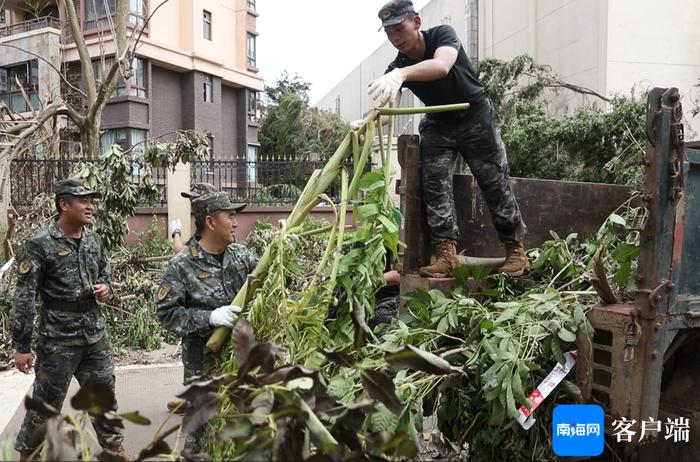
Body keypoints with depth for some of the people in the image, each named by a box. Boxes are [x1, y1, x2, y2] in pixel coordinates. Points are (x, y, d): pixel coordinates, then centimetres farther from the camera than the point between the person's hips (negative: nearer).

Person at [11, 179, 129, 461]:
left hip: (95, 333, 6)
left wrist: (105, 288, -3)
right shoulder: (41, 244, -13)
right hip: (58, 338, -5)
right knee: (47, 401, 8)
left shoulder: (94, 240, 5)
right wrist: (21, 346, -13)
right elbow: (24, 298, -13)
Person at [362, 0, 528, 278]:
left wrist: (401, 74, -63)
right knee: (435, 184, -14)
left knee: (495, 184, -3)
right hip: (438, 124, 4)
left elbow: (441, 66, -44)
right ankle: (446, 254, -15)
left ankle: (516, 250, 8)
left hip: (476, 117, -3)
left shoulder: (442, 35, -21)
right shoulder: (395, 69, -10)